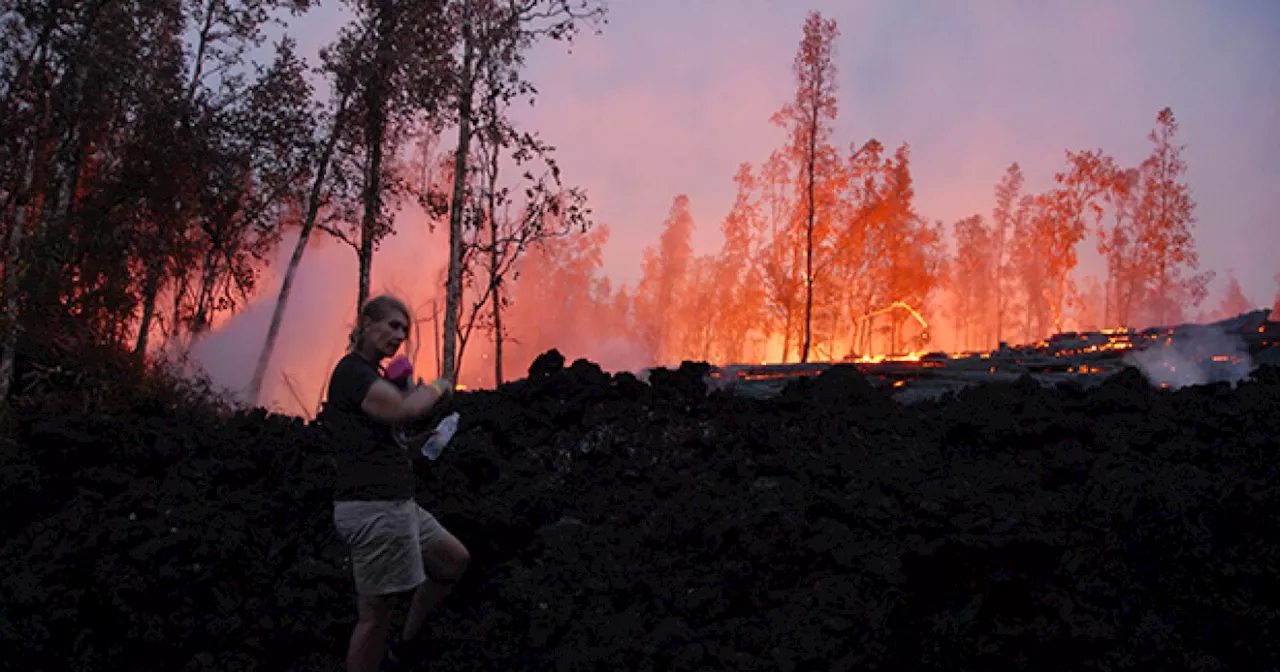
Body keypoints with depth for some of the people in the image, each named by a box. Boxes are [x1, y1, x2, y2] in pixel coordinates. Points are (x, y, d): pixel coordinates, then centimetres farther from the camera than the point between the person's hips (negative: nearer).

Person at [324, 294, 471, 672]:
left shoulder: (368, 374, 18)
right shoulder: (353, 371, -13)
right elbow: (405, 410, -27)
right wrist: (437, 388, -7)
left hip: (396, 503, 10)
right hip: (374, 508, -10)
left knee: (455, 559, 21)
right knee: (375, 614, -4)